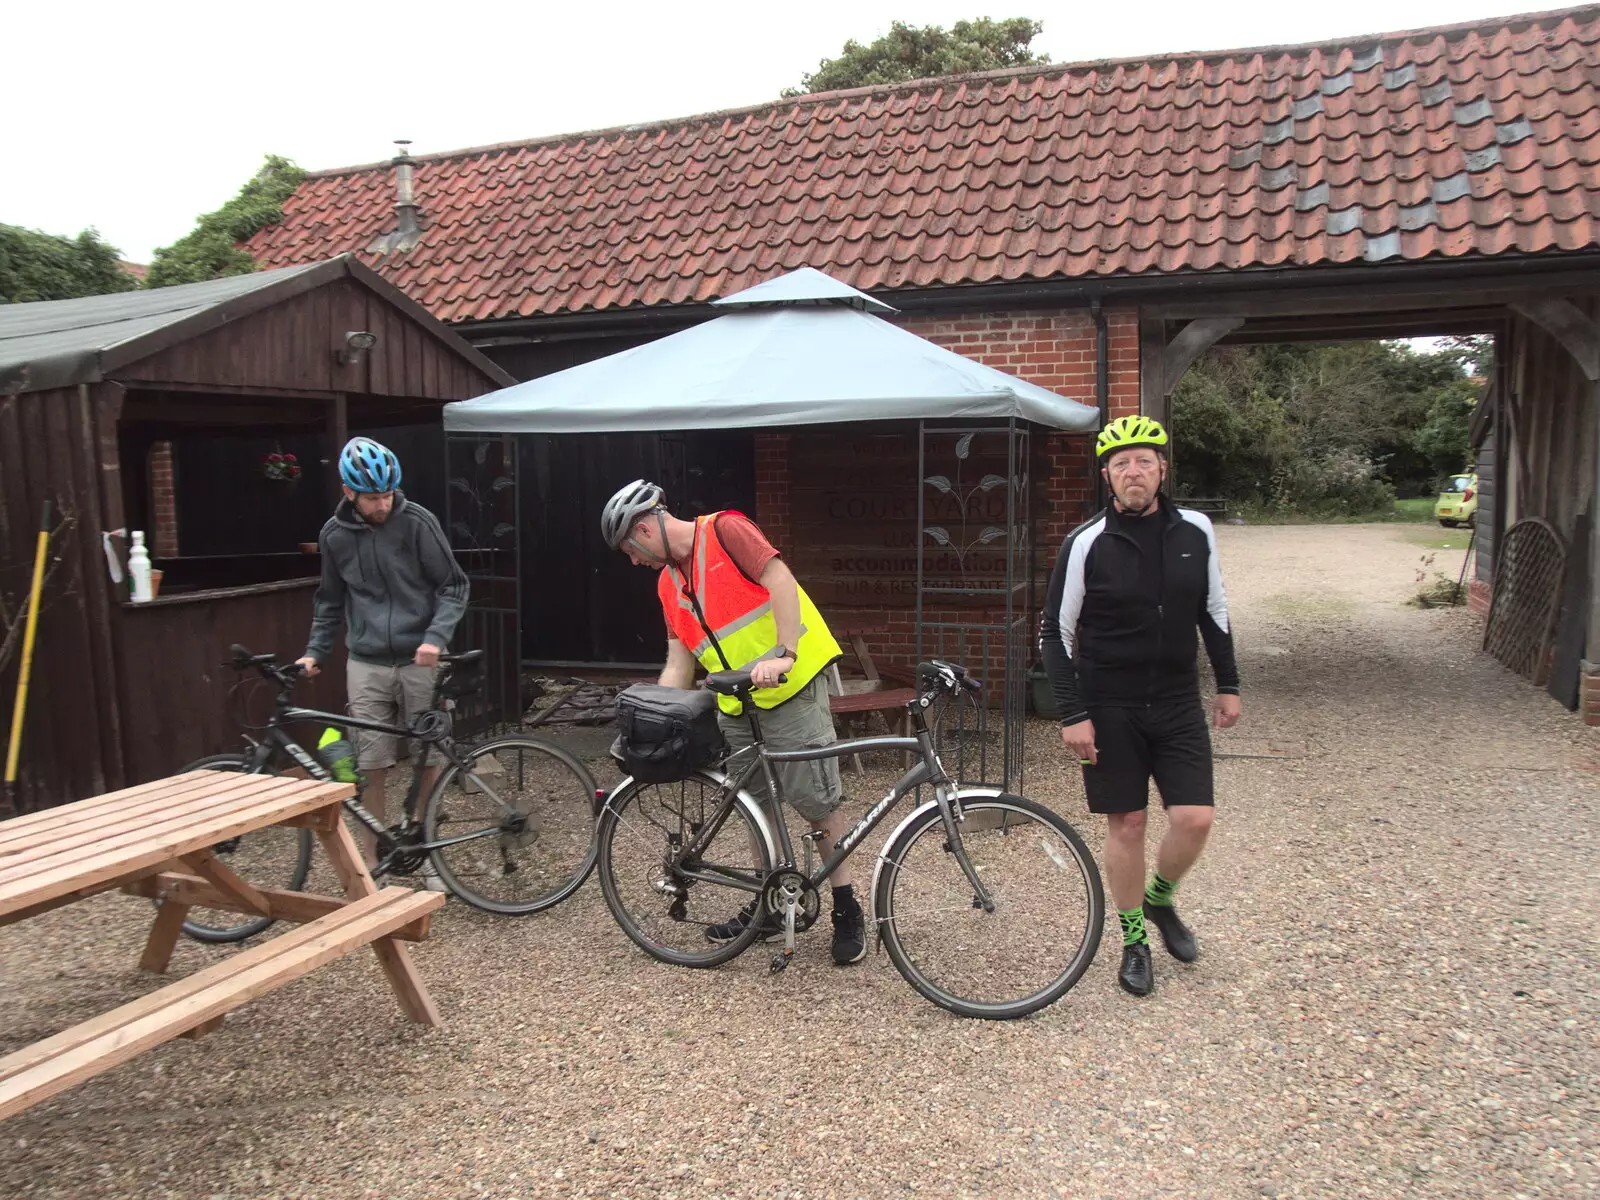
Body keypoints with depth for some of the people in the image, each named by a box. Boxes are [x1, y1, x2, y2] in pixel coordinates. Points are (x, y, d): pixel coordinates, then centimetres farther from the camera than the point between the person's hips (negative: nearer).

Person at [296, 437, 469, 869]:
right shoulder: (334, 534, 3)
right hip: (367, 666, 2)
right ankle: (373, 866, 13)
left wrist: (436, 636, -19)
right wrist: (315, 652, 6)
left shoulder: (417, 521, -7)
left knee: (430, 761, 5)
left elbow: (453, 586, -5)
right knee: (371, 768, 1)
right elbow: (330, 601, 15)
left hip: (420, 660, -2)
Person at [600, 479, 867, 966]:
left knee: (819, 801, -4)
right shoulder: (668, 584, 13)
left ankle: (847, 910, 9)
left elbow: (781, 580, -20)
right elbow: (679, 664, 11)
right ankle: (768, 903, 28)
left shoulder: (724, 530, -9)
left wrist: (783, 654, -30)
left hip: (789, 687, -8)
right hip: (735, 704, 8)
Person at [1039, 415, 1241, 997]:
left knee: (1195, 819, -3)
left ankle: (1159, 899, 28)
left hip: (1178, 704, 3)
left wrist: (1228, 684, 12)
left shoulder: (1195, 532, -1)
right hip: (1111, 708, -3)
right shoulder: (1087, 544, -11)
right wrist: (1072, 714, -12)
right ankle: (1134, 939, 24)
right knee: (1126, 823, 5)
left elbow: (1213, 611, 12)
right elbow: (1056, 633, -7)